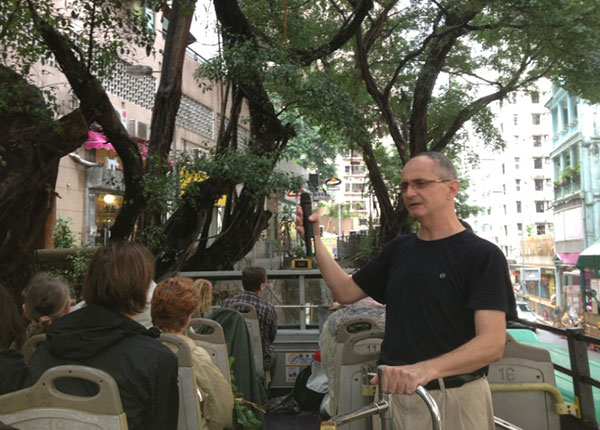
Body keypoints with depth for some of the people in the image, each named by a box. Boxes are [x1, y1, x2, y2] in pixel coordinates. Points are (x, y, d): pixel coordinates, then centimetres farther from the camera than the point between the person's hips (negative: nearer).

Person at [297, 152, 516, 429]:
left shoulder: (482, 255, -12)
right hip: (396, 392, 6)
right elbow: (346, 291, 12)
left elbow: (492, 344, -21)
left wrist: (426, 369, -38)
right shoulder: (398, 249, 8)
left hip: (454, 398, -5)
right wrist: (314, 240, 0)